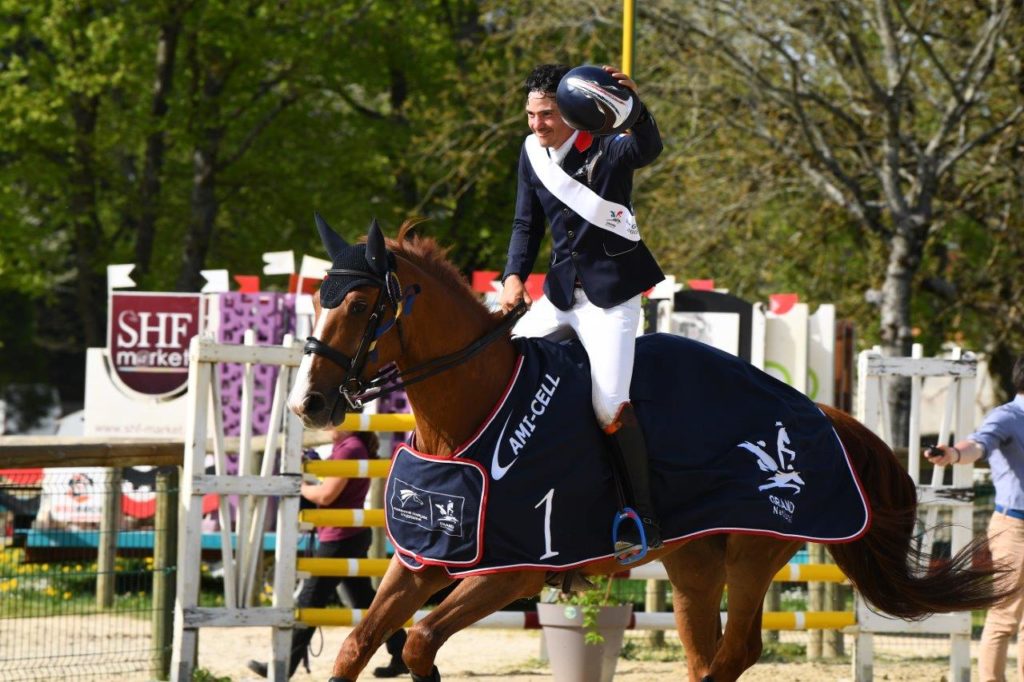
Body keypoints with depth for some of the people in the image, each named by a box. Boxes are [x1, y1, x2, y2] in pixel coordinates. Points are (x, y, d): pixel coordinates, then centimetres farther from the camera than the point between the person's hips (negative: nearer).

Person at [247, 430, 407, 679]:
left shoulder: (349, 448, -18)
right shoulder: (346, 446, 13)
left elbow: (326, 495, -20)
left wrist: (300, 487, -3)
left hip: (340, 537, -10)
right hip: (353, 535, 10)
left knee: (310, 601, -5)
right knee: (365, 601, 13)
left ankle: (283, 665, -3)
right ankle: (401, 655, 14)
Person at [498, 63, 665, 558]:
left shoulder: (606, 148, -13)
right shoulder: (532, 152, 5)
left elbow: (648, 149, -36)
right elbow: (526, 225, 13)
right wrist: (514, 277, -3)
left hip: (611, 293, -7)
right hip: (561, 291, 7)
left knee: (609, 404, -19)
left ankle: (644, 522, -13)